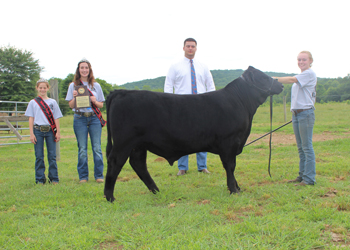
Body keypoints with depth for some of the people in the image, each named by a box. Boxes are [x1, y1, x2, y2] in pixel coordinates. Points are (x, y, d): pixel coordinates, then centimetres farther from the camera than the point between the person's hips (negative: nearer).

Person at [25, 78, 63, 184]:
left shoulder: (52, 102, 11)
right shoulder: (33, 103, 10)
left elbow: (56, 118, 10)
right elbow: (31, 119, 6)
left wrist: (58, 132, 2)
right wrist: (31, 134, -2)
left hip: (50, 131, 0)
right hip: (38, 130, 0)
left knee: (52, 155, 0)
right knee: (39, 156, 1)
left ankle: (54, 178, 8)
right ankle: (40, 179, 9)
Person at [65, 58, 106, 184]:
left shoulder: (96, 86, 11)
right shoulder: (73, 86, 8)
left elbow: (101, 105, 13)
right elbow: (71, 105, 6)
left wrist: (95, 101, -8)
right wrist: (74, 97, -13)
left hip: (94, 118, 1)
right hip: (80, 118, -1)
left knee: (97, 148, -2)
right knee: (82, 149, 1)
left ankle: (99, 175, 5)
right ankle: (83, 176, 9)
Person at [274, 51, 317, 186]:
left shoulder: (310, 73, -7)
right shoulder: (300, 76, 19)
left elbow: (292, 79, -18)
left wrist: (274, 79, -19)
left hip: (306, 113, -9)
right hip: (296, 113, 9)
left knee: (307, 146, -7)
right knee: (300, 147, 12)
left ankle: (309, 178, -3)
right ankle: (302, 175, 20)